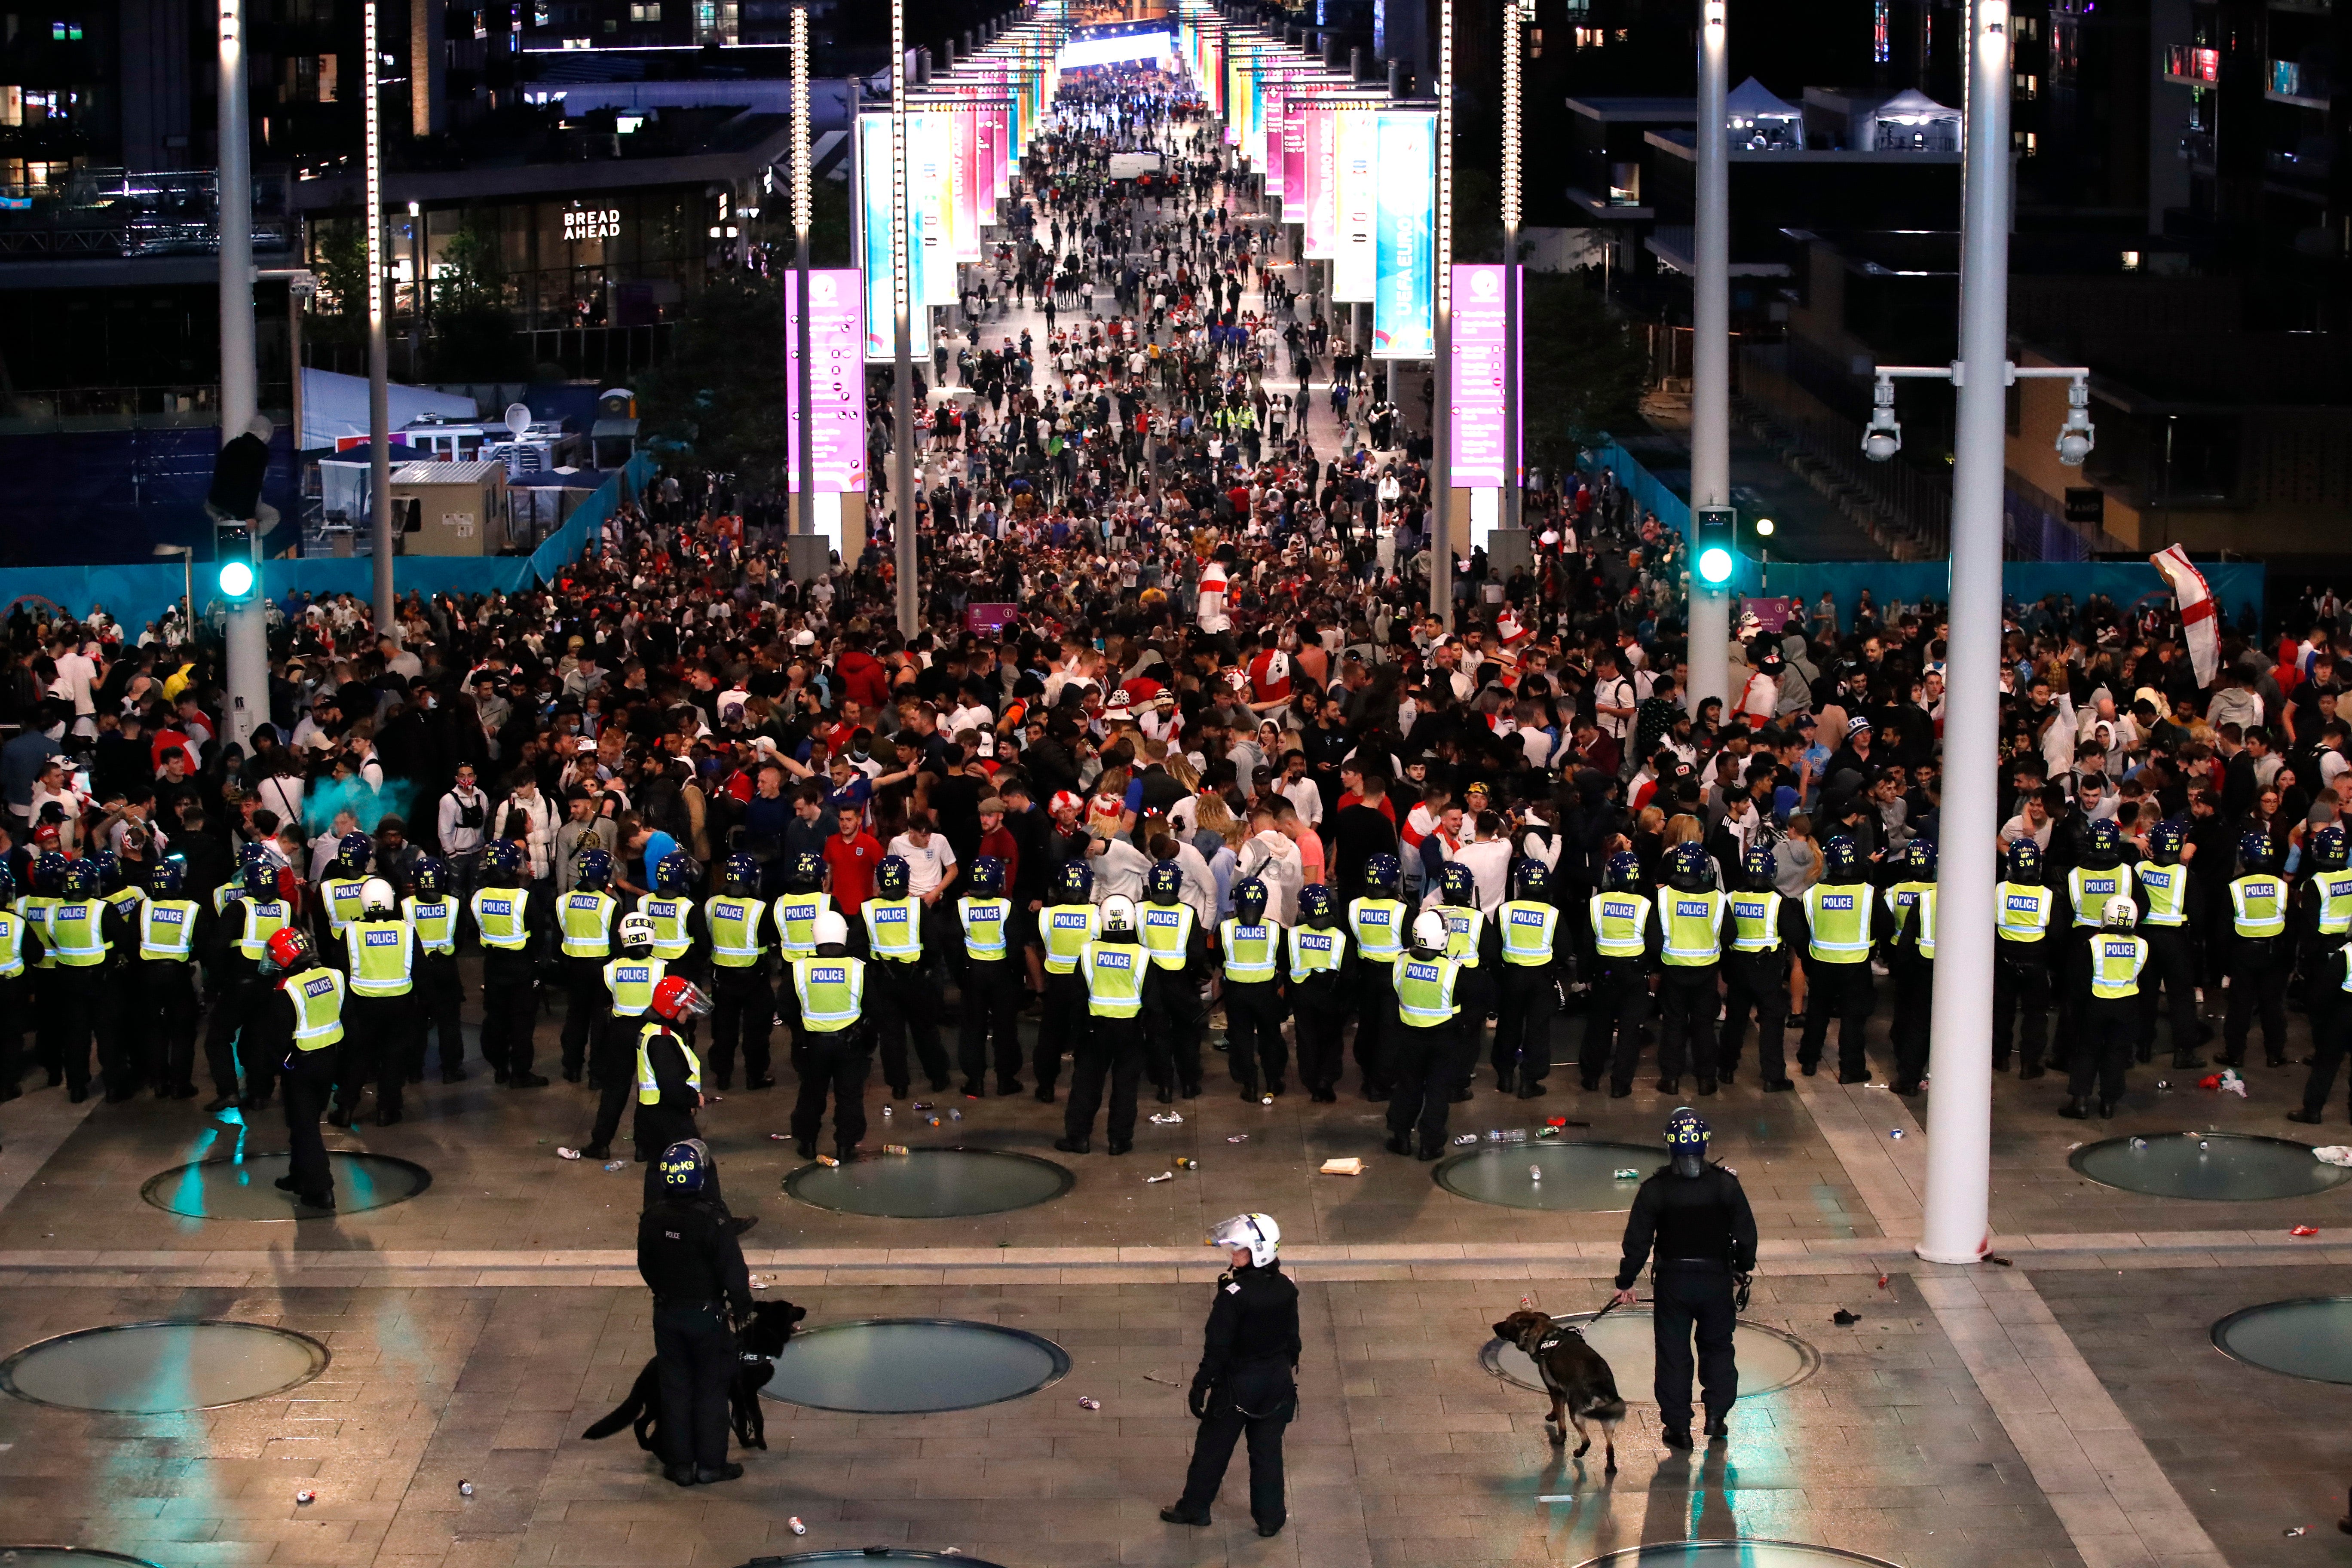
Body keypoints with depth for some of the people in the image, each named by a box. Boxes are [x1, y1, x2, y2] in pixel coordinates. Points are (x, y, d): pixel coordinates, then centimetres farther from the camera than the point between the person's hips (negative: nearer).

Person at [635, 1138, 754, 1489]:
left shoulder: (653, 1217, -7)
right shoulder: (713, 1219, -22)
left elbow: (646, 1266, 7)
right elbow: (733, 1271, -17)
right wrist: (742, 1305, -1)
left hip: (667, 1313, 4)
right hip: (706, 1315, -4)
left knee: (675, 1388, 13)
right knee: (711, 1389, 9)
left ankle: (680, 1464, 18)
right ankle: (710, 1463, 15)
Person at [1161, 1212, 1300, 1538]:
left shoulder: (1233, 1296, -26)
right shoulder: (1286, 1290, -7)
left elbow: (1218, 1348, -21)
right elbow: (1293, 1339, 5)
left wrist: (1200, 1386, -11)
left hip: (1238, 1384, -5)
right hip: (1278, 1382, 5)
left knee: (1213, 1447, 14)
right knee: (1268, 1450, 17)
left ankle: (1194, 1508, 28)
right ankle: (1270, 1517, 25)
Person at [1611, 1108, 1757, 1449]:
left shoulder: (1655, 1190, -12)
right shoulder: (1726, 1184, -9)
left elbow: (1637, 1241, -7)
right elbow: (1746, 1234, -1)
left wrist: (1625, 1283, 5)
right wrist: (1742, 1270, 16)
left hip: (1672, 1281, -1)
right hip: (1717, 1279, 1)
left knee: (1673, 1353, 10)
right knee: (1718, 1347, 21)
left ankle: (1677, 1427, 14)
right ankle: (1717, 1416, 21)